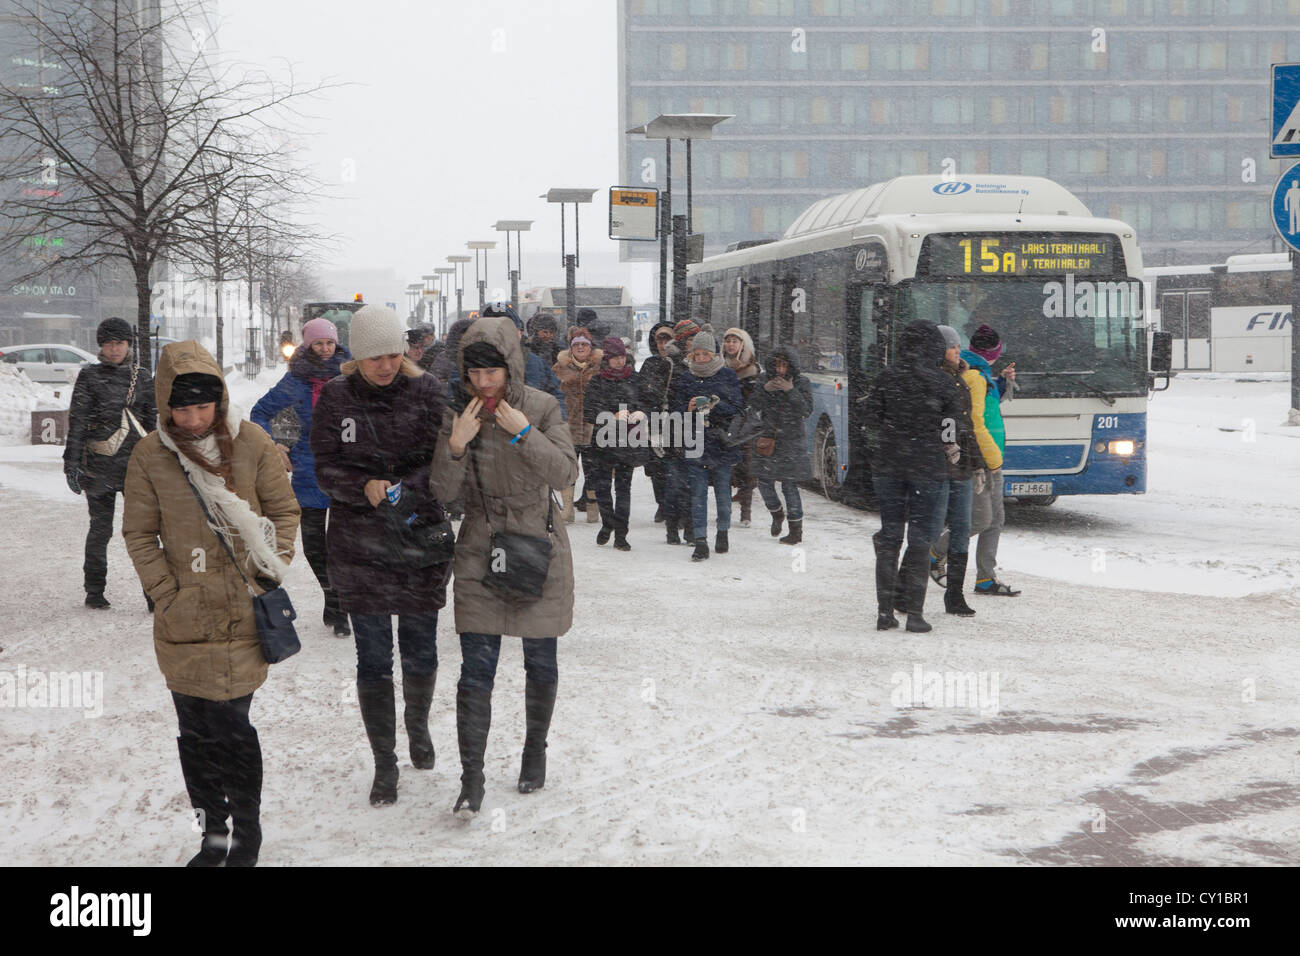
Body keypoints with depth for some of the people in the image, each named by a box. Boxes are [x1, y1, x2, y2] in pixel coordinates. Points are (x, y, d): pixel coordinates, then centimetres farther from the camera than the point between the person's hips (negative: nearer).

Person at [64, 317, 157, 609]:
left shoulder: (142, 377, 8)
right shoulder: (89, 376, 1)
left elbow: (153, 421, 14)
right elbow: (77, 421, 0)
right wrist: (72, 463, -6)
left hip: (136, 463, 2)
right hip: (99, 464, -2)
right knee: (100, 527, 6)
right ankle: (94, 591, 19)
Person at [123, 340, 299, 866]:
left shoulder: (252, 444, -4)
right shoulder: (150, 456, -2)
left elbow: (284, 509, 6)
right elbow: (139, 533, 5)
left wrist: (270, 572, -3)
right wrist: (166, 593, -3)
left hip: (242, 613, -2)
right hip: (183, 620, 2)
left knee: (232, 726, -4)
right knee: (195, 731, 8)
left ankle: (247, 831, 14)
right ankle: (213, 833, 22)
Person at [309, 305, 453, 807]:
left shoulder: (426, 391, -3)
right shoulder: (335, 396, -2)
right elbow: (326, 468, -2)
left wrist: (401, 490, -22)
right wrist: (365, 487, -21)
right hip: (359, 547, 0)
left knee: (420, 652, 9)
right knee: (373, 659, 2)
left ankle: (418, 725, 40)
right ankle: (384, 763, 14)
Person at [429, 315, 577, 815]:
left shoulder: (542, 408, -6)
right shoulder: (458, 412, -2)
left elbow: (566, 472, -16)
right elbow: (444, 490, -5)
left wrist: (523, 433, -27)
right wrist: (455, 446, -22)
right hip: (480, 550, 0)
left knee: (540, 662, 11)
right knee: (476, 668, -6)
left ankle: (535, 750, 33)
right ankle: (471, 777, -4)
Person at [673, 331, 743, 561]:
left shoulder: (728, 376, 3)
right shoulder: (686, 378, 8)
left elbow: (736, 408, -2)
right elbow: (676, 409, 7)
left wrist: (715, 406, -19)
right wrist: (689, 408, -15)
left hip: (721, 441, -1)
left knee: (722, 490, 7)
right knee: (697, 493, -5)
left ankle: (723, 533, 27)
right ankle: (701, 542, -7)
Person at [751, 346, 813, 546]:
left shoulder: (801, 381, -8)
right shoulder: (765, 378, 1)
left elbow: (806, 411, -15)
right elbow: (756, 406, -3)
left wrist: (791, 391, -25)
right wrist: (764, 389, -19)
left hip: (792, 440, -4)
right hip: (769, 437, 4)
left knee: (789, 484, -5)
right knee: (764, 480, 5)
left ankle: (796, 529, 5)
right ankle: (777, 513, 33)